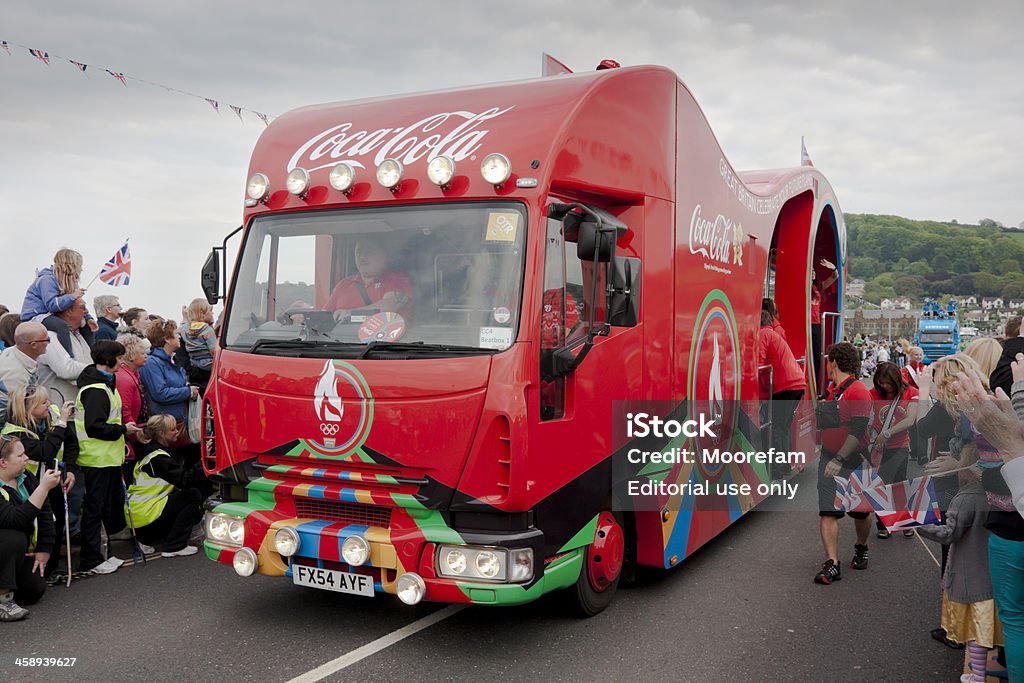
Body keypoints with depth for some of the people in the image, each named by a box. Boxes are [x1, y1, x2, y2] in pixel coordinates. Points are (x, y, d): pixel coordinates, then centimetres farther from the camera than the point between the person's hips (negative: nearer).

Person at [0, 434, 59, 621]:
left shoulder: (27, 479, -2)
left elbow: (45, 514, 2)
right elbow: (17, 520, -37)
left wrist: (44, 550, -3)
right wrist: (44, 487, -37)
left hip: (21, 553, 7)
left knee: (35, 590, -8)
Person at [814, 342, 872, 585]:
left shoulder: (858, 391, -16)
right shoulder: (832, 390, 10)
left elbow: (858, 430, -24)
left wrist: (840, 460, -27)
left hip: (854, 462, -6)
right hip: (829, 458, 6)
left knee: (860, 512, 13)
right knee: (827, 512, -6)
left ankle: (861, 547, 39)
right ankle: (832, 564, -8)